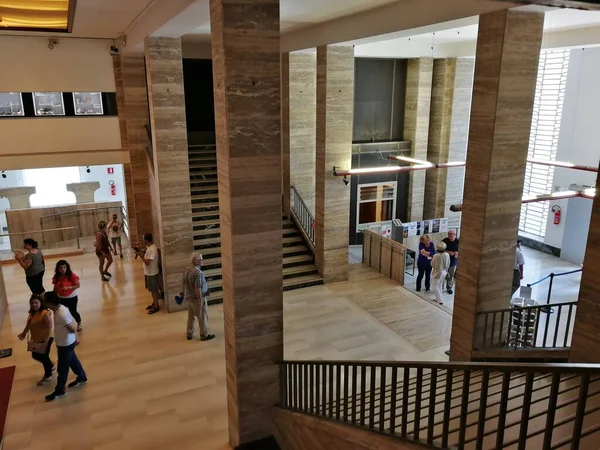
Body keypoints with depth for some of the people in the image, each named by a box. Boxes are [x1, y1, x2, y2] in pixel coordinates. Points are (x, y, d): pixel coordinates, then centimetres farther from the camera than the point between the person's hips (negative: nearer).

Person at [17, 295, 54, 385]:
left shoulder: (45, 314, -25)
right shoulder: (32, 313, 2)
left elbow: (49, 328, -26)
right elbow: (28, 325, 18)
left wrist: (46, 341, -28)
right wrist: (23, 334, 7)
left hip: (45, 339, -9)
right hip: (36, 340, 9)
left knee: (44, 357, 6)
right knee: (35, 356, 22)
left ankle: (48, 376, 27)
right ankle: (51, 366, 46)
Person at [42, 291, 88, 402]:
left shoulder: (62, 314, -34)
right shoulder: (60, 308, -5)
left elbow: (73, 329, -29)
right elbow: (74, 323, 5)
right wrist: (75, 339, 12)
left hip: (65, 345, -9)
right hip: (65, 343, 9)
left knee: (62, 369, 9)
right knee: (73, 361, 26)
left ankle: (59, 392, 26)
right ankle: (82, 378, 45)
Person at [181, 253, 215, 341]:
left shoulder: (187, 270, 2)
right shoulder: (198, 272, -25)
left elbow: (183, 283, 12)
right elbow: (198, 288, -27)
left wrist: (183, 293, 24)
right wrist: (200, 300, -21)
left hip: (188, 297, 8)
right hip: (197, 298, -8)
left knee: (191, 316, 21)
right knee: (203, 317, 7)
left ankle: (189, 334, 32)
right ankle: (204, 335, 19)